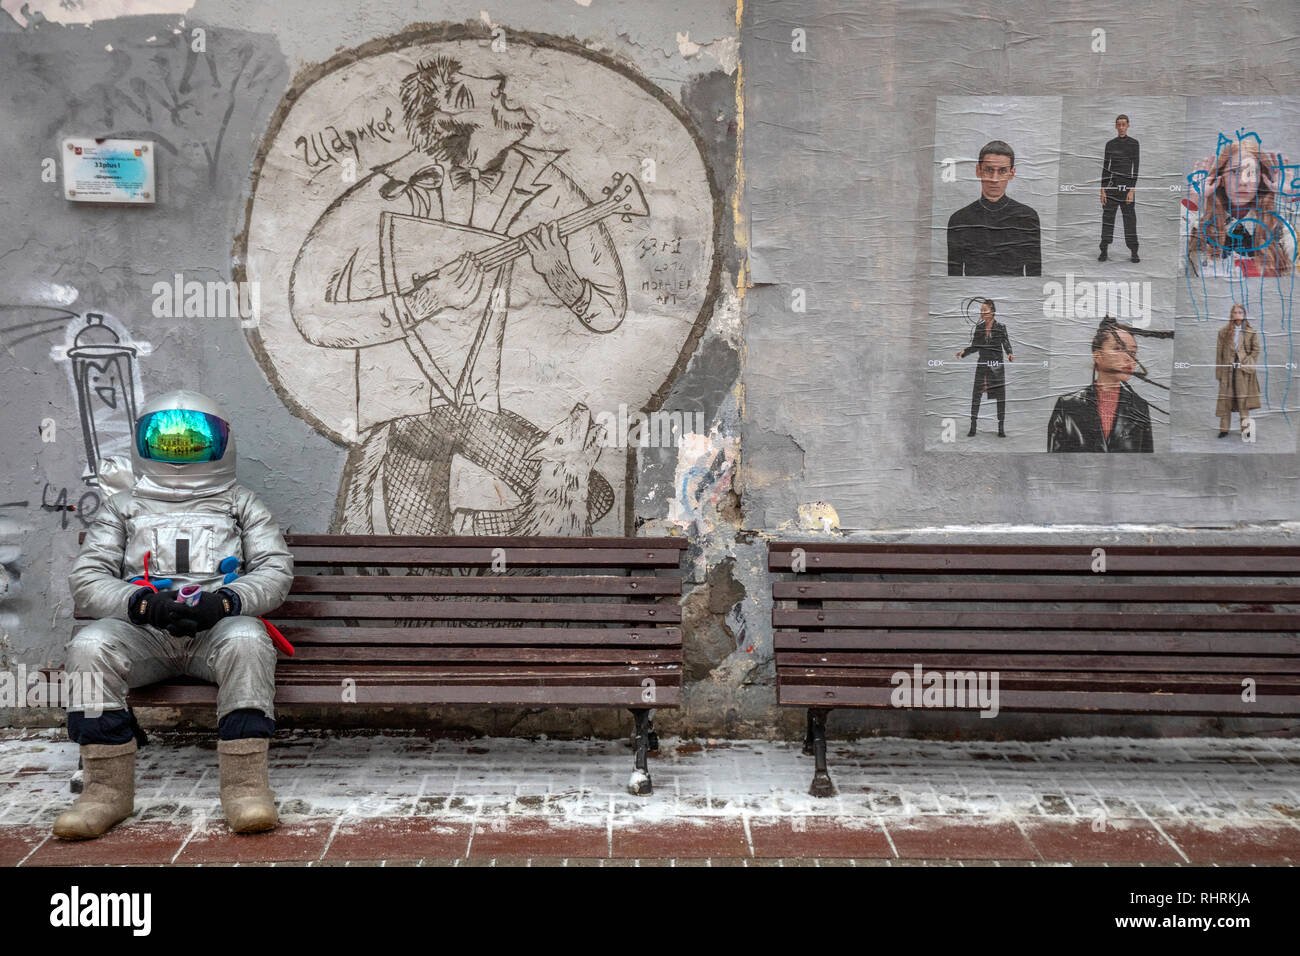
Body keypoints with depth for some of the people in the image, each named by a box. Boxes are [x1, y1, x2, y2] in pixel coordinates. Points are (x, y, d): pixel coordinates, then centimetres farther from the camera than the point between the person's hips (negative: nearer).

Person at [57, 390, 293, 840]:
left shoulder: (241, 504, 24)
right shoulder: (121, 508, 25)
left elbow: (276, 569, 10)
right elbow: (87, 579, 11)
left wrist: (224, 602, -12)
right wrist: (144, 603, -11)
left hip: (218, 626, -1)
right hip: (141, 630, 1)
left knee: (247, 639, -37)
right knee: (89, 645, -32)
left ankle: (244, 785, -33)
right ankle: (107, 788, -23)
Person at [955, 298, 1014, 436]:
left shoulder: (1001, 327, -2)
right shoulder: (978, 328, 5)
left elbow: (1006, 344, 1)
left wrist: (1010, 354, -17)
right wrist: (964, 351, -4)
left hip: (997, 364, -2)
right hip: (982, 364, 2)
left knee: (1000, 395, 1)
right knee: (976, 394, -3)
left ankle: (1001, 428, 8)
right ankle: (972, 427, 2)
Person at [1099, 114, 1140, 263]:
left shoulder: (1133, 143, 3)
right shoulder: (1110, 144, 11)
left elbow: (1135, 167, -3)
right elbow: (1105, 167, 10)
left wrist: (1132, 190, -11)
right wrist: (1103, 190, 2)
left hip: (1127, 187, -2)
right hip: (1111, 187, 2)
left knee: (1130, 219, -2)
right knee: (1107, 218, -1)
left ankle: (1134, 253, 1)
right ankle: (1104, 252, 2)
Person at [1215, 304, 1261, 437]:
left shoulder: (1251, 332, 6)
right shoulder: (1223, 332, 7)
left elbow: (1256, 350, 6)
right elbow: (1219, 352, 7)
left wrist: (1246, 363, -7)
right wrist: (1218, 371, 2)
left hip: (1243, 370, -1)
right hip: (1227, 369, 1)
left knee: (1243, 398, -1)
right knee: (1225, 399, -1)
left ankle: (1246, 427, 4)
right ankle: (1224, 429, 3)